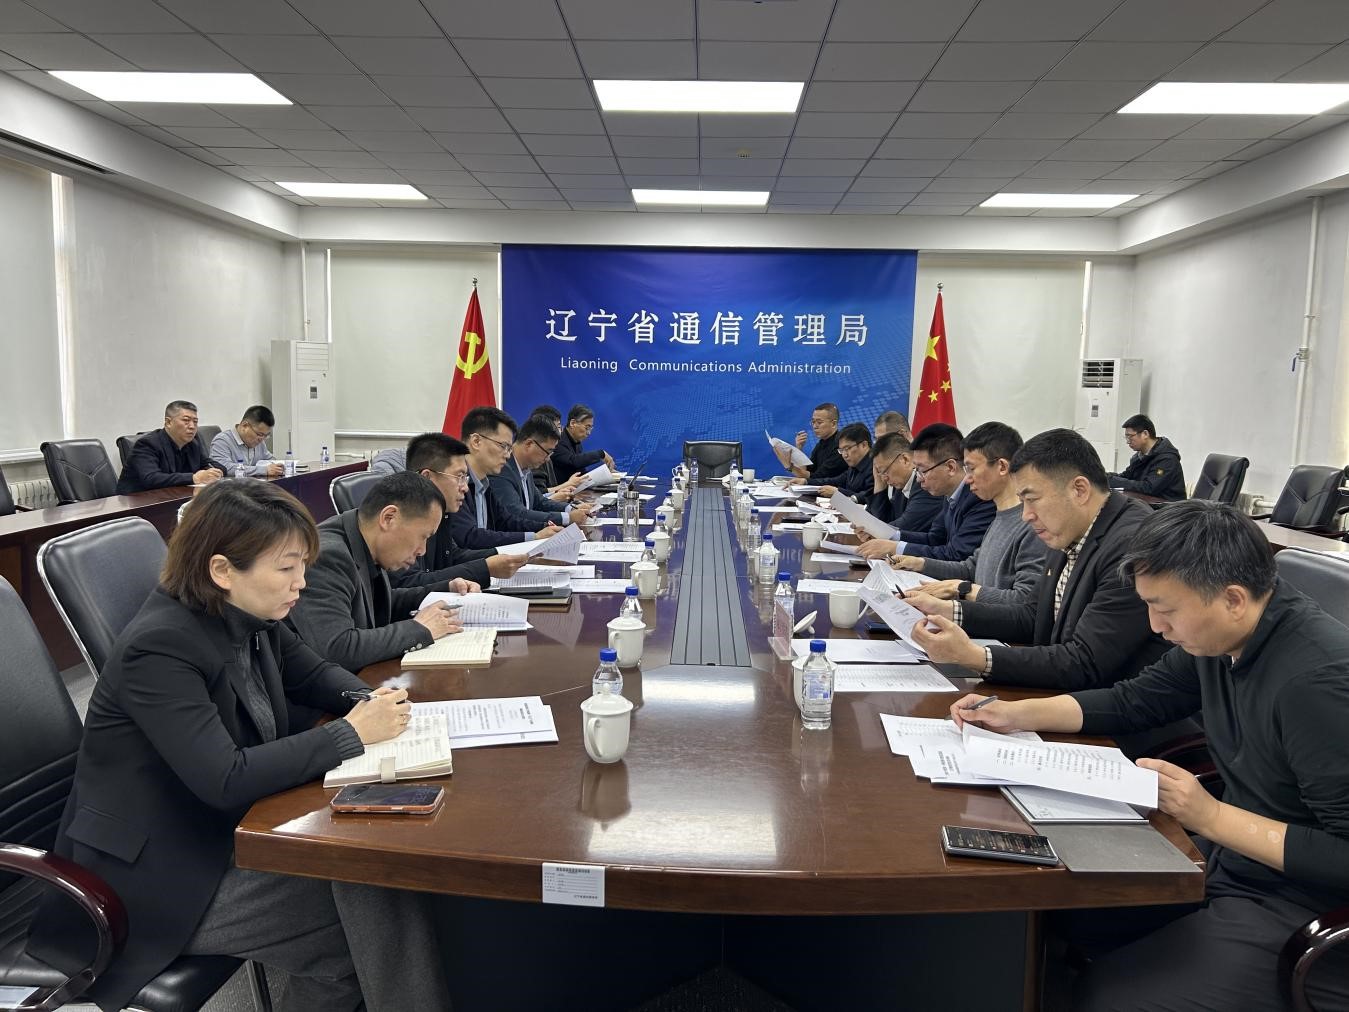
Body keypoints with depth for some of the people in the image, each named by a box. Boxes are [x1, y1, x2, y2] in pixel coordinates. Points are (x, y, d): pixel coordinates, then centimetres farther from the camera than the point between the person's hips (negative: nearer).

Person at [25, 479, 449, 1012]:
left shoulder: (253, 618, -3)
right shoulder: (159, 647, -26)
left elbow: (314, 673, 13)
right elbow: (225, 780, -31)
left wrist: (368, 699, -9)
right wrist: (351, 732, -27)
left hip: (225, 832, 7)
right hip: (152, 879, -7)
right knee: (372, 906, -15)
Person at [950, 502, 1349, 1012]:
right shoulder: (1220, 635, -1)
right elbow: (1134, 701, 12)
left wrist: (1212, 818, -25)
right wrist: (1017, 714, 3)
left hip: (1302, 908, -8)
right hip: (1225, 861, 8)